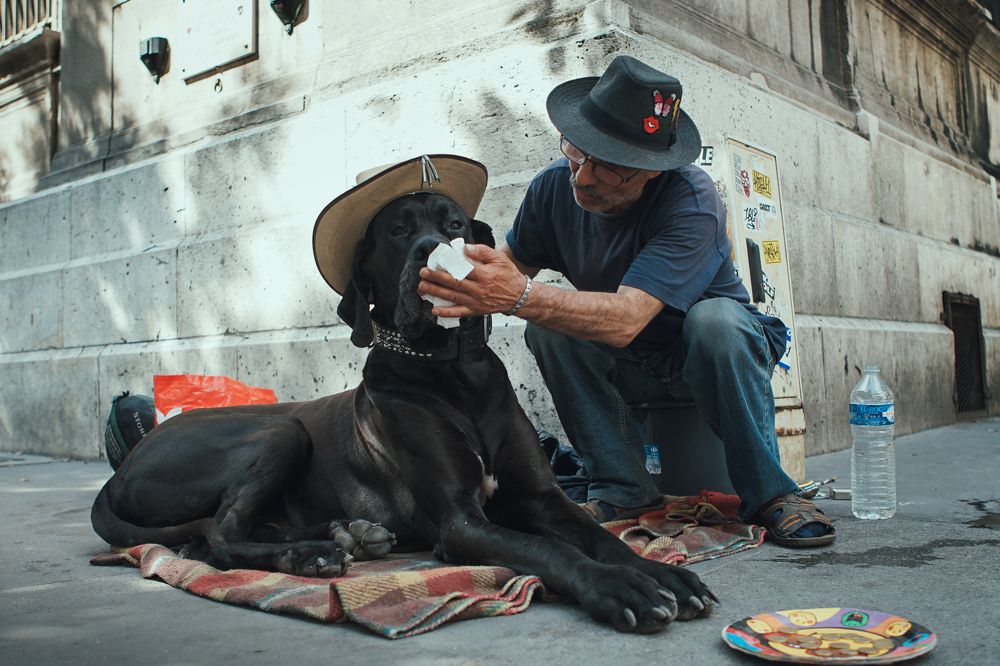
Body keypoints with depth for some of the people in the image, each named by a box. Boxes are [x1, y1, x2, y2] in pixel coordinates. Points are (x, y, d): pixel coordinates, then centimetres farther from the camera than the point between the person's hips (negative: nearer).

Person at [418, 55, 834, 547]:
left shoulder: (692, 201, -31)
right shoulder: (554, 185, -14)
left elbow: (624, 319, -42)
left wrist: (521, 296, -55)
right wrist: (476, 289, -26)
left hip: (710, 356, -3)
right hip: (624, 366, 4)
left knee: (714, 316, -36)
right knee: (548, 328, -24)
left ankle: (769, 494, -19)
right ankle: (622, 488, -14)